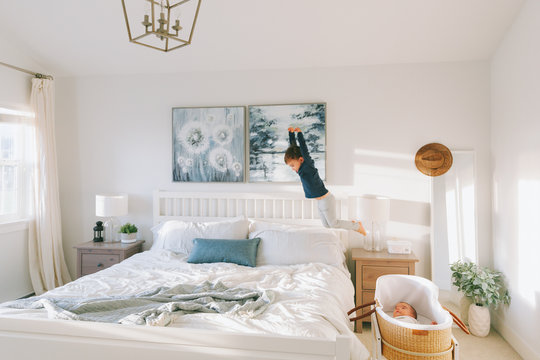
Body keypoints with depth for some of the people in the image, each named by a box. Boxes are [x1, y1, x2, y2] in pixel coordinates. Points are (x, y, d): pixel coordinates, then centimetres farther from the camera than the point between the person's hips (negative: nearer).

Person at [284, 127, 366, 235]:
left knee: (333, 223, 3)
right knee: (326, 225, 14)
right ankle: (350, 224, 30)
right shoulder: (302, 168, 1)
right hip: (319, 201, 9)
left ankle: (357, 226, 22)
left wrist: (299, 133, -21)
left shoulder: (308, 166, -19)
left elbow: (303, 149, -28)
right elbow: (293, 147, 6)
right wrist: (291, 133, 2)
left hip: (326, 200, -9)